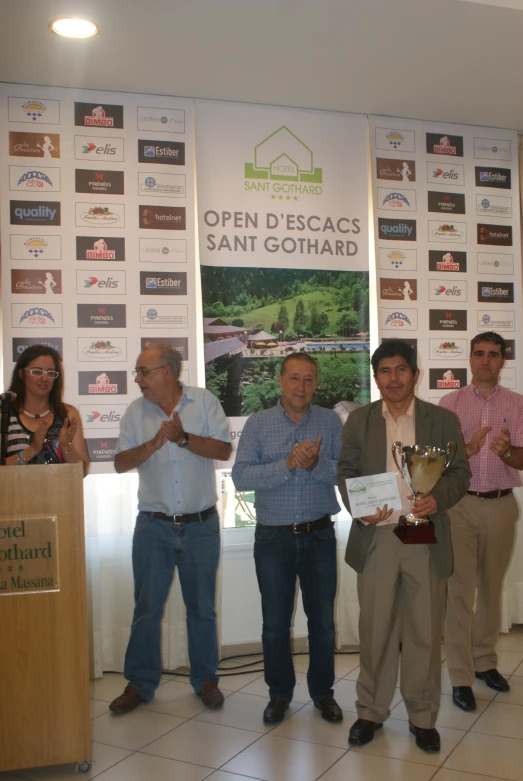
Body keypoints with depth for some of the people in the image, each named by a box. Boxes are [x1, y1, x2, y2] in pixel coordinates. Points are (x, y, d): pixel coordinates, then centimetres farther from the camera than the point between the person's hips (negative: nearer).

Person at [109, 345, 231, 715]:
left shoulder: (205, 402, -3)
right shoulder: (136, 411, 2)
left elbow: (223, 450, -10)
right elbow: (121, 462, -3)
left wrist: (183, 438, -20)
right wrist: (152, 445, -18)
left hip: (201, 524, -1)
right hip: (154, 526, 2)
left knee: (202, 608, 11)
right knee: (147, 608, 7)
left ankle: (206, 680, 27)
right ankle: (140, 684, 22)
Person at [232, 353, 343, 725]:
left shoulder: (331, 421, 2)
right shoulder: (258, 424, -1)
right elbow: (241, 476, -12)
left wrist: (316, 464, -25)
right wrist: (286, 464, -23)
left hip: (319, 536, 1)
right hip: (274, 537, 0)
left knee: (323, 621, 11)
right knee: (275, 623, 10)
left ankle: (323, 692, 30)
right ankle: (279, 693, 29)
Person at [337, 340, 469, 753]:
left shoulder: (443, 420, 4)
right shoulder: (359, 420, 6)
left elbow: (459, 471, 3)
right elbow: (345, 471, 6)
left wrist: (438, 499, -17)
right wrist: (359, 509, -12)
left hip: (426, 540, 0)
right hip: (375, 538, 1)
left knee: (425, 632, 8)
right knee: (375, 630, 9)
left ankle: (423, 716, 25)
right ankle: (371, 711, 25)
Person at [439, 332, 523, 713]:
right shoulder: (451, 402, 2)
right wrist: (469, 448, -22)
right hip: (461, 505, -2)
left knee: (491, 588, 13)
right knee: (461, 590, -1)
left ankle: (485, 661, 29)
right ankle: (461, 677, 7)